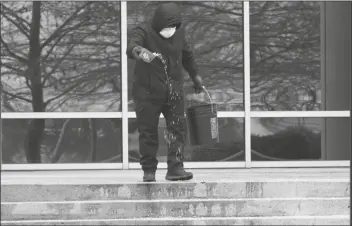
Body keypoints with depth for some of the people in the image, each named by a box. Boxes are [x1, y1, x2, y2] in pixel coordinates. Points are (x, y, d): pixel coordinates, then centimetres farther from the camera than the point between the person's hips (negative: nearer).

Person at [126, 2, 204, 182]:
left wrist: (195, 75, 32)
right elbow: (131, 47, -38)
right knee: (148, 131, 0)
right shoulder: (143, 31, -14)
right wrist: (140, 51, -61)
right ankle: (149, 170, 10)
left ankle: (175, 168, -4)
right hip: (148, 93, -4)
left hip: (174, 92, 4)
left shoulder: (179, 31, 3)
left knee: (178, 128, -5)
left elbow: (186, 54, 22)